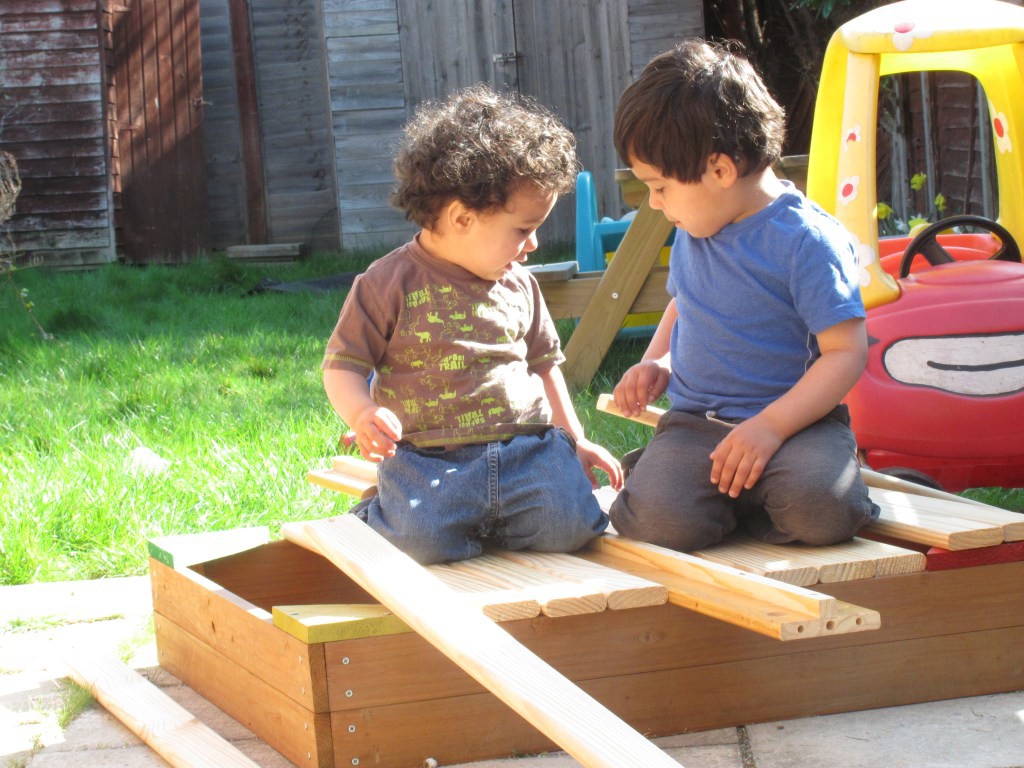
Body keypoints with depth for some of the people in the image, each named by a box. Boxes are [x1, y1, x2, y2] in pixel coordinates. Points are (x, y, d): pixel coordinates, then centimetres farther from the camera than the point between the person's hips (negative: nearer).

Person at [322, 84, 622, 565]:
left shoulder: (518, 286, 15)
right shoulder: (390, 284, -1)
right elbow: (343, 364, 0)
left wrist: (575, 442, 24)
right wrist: (362, 415, -20)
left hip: (525, 449, 4)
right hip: (428, 459, -4)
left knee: (570, 525, -21)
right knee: (421, 541, -30)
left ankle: (481, 519, 10)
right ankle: (376, 514, 7)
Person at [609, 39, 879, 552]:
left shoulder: (805, 239, -12)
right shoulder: (693, 233, 9)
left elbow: (846, 351, -15)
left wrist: (771, 425, -23)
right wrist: (655, 363, 9)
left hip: (794, 419, -4)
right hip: (694, 422, 4)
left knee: (820, 509, -35)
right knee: (658, 519, -27)